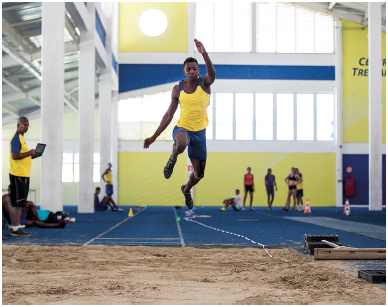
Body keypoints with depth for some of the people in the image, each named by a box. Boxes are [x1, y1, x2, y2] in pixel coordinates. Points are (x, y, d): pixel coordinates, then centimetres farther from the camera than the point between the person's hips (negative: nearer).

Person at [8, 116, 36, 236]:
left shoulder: (21, 138, 20)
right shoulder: (16, 138, -12)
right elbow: (14, 156, -21)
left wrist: (30, 154, 11)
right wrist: (29, 153, -17)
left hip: (23, 174, 10)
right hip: (19, 174, -10)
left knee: (17, 203, 12)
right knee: (18, 203, -8)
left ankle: (13, 228, 16)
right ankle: (15, 229, -5)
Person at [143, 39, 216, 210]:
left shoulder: (204, 83, -7)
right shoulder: (177, 89, -1)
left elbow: (212, 73, -32)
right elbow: (169, 115, 6)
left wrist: (204, 54, -50)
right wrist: (154, 137, 5)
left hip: (199, 131, 1)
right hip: (182, 128, -1)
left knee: (199, 173, 10)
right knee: (182, 143, -41)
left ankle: (186, 190, 44)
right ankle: (173, 159, -6)